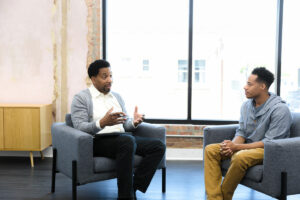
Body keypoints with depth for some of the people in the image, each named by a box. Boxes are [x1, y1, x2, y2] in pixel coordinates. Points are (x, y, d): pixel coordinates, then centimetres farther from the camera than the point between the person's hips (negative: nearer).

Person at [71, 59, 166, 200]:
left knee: (158, 146, -15)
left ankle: (133, 187, -18)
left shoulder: (117, 97, 22)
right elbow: (80, 128, -10)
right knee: (128, 141, -37)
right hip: (99, 141, -6)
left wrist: (134, 123, -4)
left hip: (124, 138, 6)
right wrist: (102, 123, -28)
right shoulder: (81, 98, 3)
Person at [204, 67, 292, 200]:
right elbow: (241, 133, 9)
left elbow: (270, 142, -20)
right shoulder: (246, 105, 7)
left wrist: (236, 147, -23)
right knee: (210, 150, -13)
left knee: (240, 157, -38)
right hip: (247, 147, 7)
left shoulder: (280, 109, -16)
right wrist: (231, 146, -15)